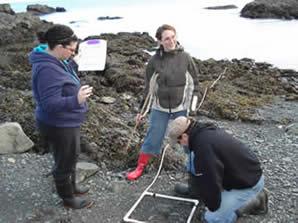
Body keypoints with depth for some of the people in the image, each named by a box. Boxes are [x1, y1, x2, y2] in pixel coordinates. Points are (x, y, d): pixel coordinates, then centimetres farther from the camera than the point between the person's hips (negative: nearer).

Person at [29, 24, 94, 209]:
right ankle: (68, 198, 32)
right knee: (65, 162, 10)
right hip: (59, 126, -10)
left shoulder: (56, 61, 2)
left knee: (71, 157, 26)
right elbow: (50, 104, -33)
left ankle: (71, 186, 48)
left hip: (67, 122, 10)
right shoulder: (47, 69, -30)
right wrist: (76, 100, -43)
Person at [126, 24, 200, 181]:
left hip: (181, 108, 0)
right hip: (159, 108, 0)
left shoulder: (185, 58, -5)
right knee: (152, 138, 7)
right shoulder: (155, 60, -6)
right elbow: (149, 87, 1)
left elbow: (194, 83, 2)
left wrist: (192, 108, -2)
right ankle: (140, 168, 24)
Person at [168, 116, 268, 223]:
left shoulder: (204, 147, -32)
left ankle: (254, 201, 4)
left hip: (248, 183, -9)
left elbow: (211, 182, -27)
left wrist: (212, 207, -9)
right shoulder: (207, 130, -1)